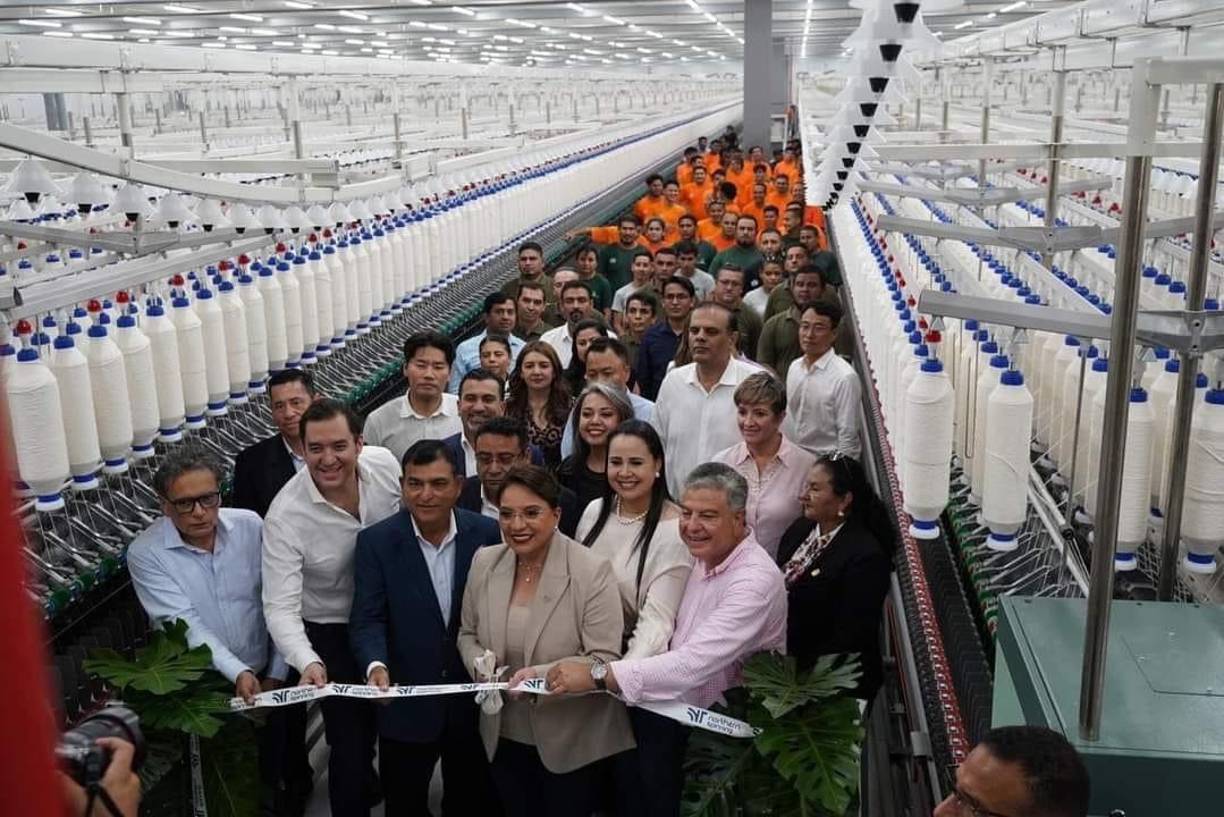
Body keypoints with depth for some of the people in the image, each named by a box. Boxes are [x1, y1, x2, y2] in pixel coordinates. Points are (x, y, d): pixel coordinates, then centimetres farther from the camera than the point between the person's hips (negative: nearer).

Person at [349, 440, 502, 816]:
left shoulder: (487, 533, -7)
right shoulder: (376, 541, -9)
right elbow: (367, 619, -12)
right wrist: (376, 665, -31)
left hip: (475, 698, 1)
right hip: (406, 703, -1)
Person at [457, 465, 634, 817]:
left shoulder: (592, 571, -17)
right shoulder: (484, 562, -2)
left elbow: (604, 661, -19)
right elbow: (468, 634, 10)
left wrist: (543, 675, -33)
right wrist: (480, 664, -11)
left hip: (571, 742, -4)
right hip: (504, 735, 5)